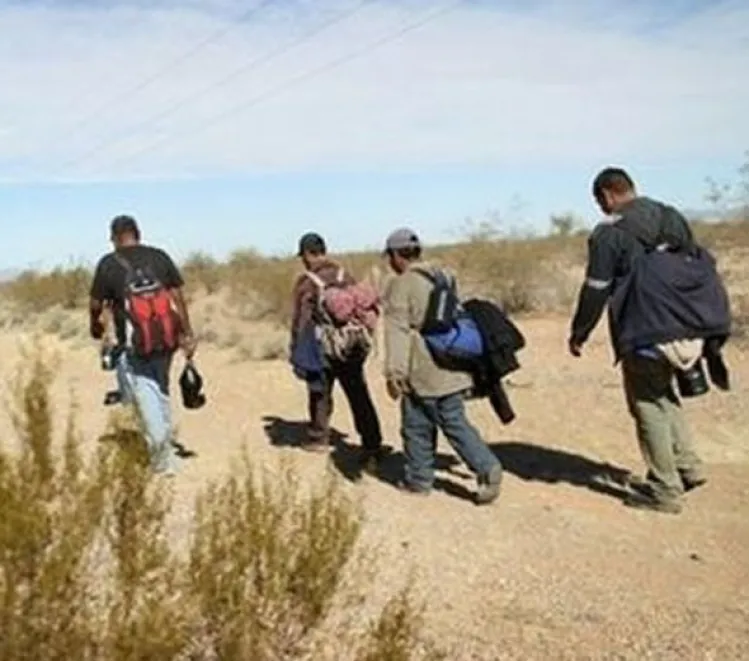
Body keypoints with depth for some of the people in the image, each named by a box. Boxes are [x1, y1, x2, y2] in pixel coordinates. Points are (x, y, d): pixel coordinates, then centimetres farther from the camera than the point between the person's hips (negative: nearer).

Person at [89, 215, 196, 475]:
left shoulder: (108, 264, -3)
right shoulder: (159, 256, 4)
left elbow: (96, 305, 3)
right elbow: (178, 296, 1)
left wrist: (97, 329, 23)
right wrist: (188, 334, 5)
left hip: (134, 345, -4)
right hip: (165, 339, 4)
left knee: (145, 397, 3)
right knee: (161, 390, 20)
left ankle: (162, 457, -2)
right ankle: (166, 447, 30)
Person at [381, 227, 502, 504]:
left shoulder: (400, 285, -8)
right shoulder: (443, 277, 14)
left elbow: (398, 331, -15)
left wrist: (394, 372, -16)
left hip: (422, 372, -6)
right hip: (451, 367, 6)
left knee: (417, 426, 8)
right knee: (454, 421, 7)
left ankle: (419, 478, 17)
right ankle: (488, 467, -7)